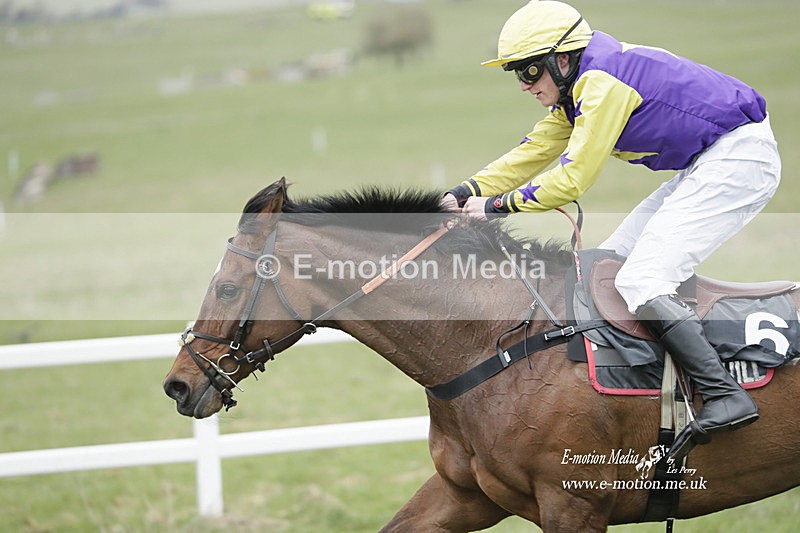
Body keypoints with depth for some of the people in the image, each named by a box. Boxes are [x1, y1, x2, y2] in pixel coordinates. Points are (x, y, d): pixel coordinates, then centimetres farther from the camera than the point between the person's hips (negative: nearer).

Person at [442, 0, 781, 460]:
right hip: (705, 167, 11)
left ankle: (725, 396, -25)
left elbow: (572, 178, -20)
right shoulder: (577, 88, 12)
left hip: (740, 157, -11)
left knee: (642, 281, -18)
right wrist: (466, 193, 5)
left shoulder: (602, 81, -19)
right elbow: (532, 154, 16)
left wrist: (498, 205, -12)